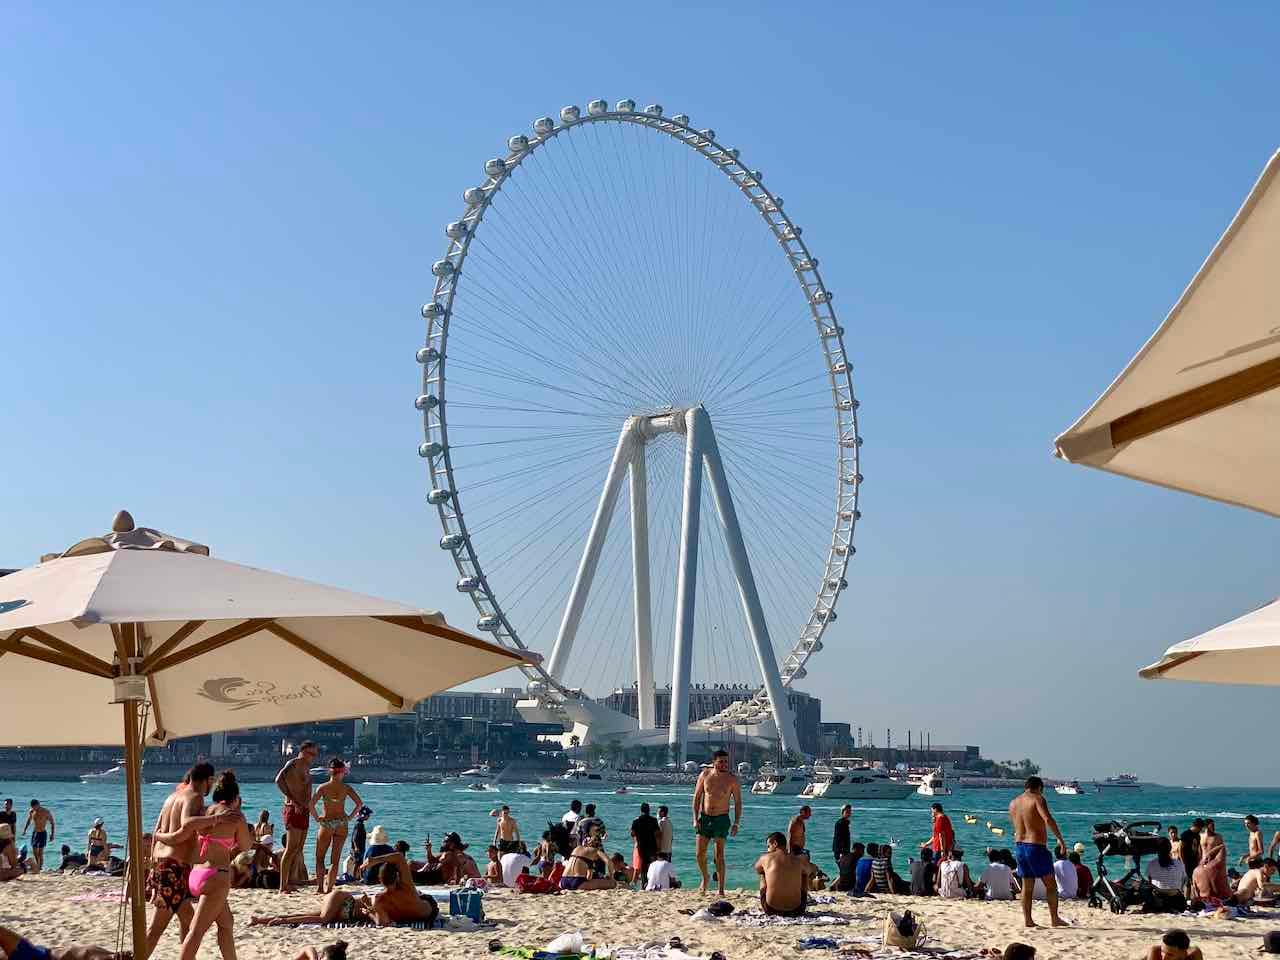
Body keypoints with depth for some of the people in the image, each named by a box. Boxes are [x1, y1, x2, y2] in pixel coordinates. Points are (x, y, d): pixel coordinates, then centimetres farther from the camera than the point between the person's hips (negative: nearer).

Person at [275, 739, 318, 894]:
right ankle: (283, 887, -13)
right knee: (291, 849, -12)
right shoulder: (293, 764, -9)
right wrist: (293, 800, -26)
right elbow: (279, 780, -26)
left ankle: (290, 883, 15)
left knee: (298, 851, 11)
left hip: (304, 810, 9)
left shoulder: (306, 768, 19)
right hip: (294, 810, -9)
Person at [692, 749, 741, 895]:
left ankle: (721, 889, -4)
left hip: (721, 819, -2)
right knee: (700, 853, 3)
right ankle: (705, 878, 30)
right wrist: (695, 818, -2)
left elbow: (738, 802, 0)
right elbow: (697, 797, 5)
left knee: (719, 855, -7)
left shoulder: (732, 779, -5)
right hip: (704, 817, 2)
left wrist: (736, 823, -8)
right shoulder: (704, 775, -1)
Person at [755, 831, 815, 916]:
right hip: (796, 910, 1)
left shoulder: (765, 858, -3)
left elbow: (757, 869, 22)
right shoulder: (798, 860, 1)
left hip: (771, 910, -1)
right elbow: (814, 870, 24)